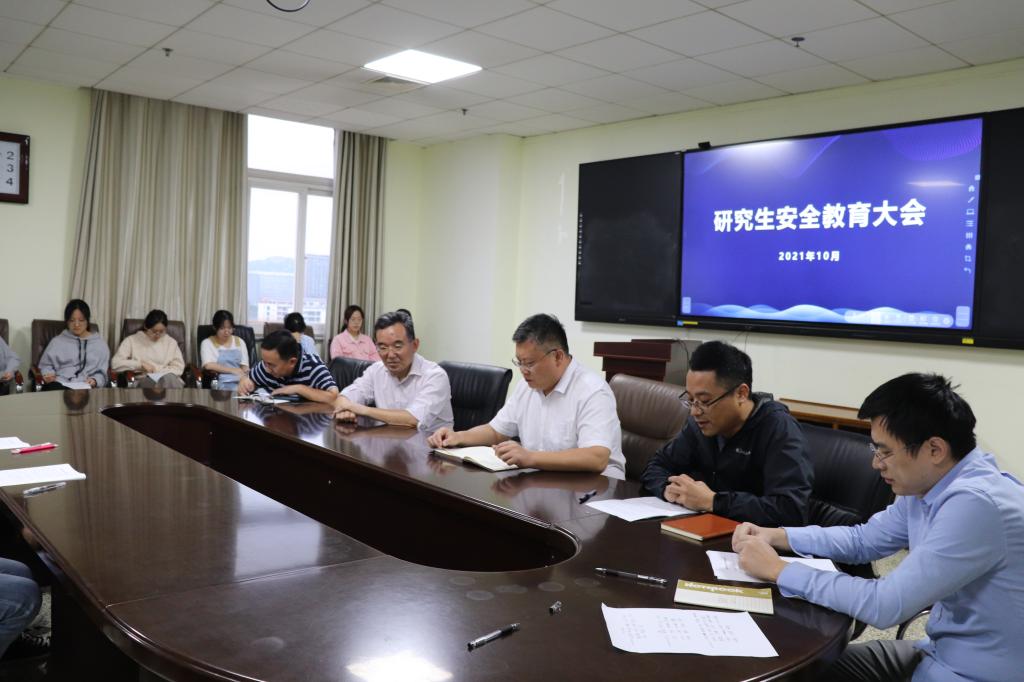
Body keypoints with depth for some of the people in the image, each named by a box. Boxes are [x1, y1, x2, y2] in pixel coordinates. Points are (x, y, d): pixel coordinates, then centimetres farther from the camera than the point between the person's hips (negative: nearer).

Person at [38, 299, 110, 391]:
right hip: (59, 384, 1)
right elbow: (46, 365, 21)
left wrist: (95, 380, -7)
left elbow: (102, 372, 15)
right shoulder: (57, 341, 22)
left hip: (86, 387, -1)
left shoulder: (100, 344, 20)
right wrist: (48, 374, -3)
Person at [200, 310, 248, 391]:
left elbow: (245, 367, 10)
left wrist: (245, 379, -13)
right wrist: (233, 370, -10)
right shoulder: (207, 343, 9)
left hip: (242, 380, 3)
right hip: (223, 382, -3)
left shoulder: (239, 342, 19)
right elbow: (208, 365, -8)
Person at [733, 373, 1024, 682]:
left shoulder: (976, 504, -30)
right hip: (942, 651, 8)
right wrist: (775, 536, -1)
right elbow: (863, 539, 12)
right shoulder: (926, 485, -1)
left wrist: (778, 570, -21)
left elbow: (885, 605, -30)